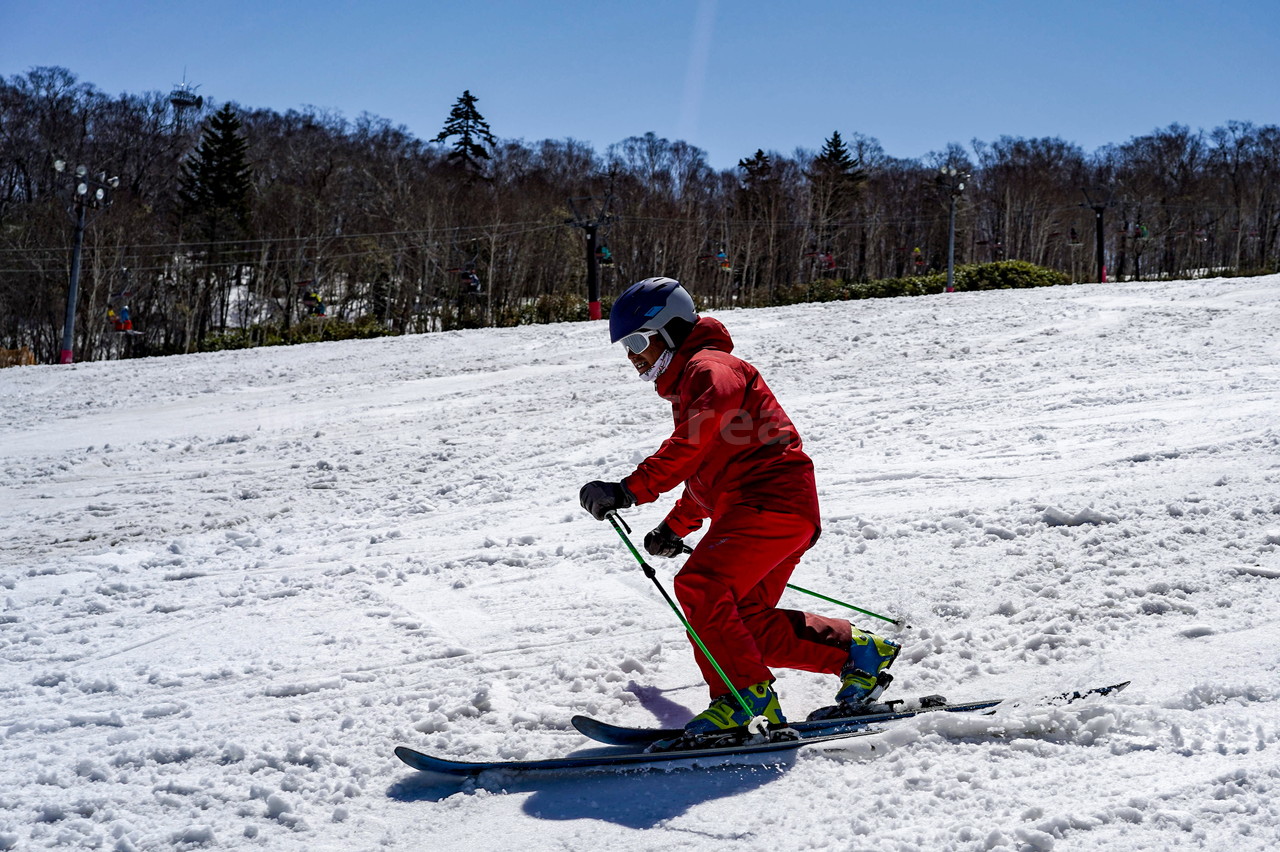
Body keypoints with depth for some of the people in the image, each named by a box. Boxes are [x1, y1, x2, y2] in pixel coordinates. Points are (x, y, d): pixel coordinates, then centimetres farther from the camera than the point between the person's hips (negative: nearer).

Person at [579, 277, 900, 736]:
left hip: (771, 503, -10)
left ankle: (745, 693, -16)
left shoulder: (709, 368, -6)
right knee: (746, 622, 5)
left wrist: (630, 489, -32)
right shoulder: (687, 381, 27)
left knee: (700, 587, -21)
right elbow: (707, 468, 35)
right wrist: (674, 528, 32)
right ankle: (855, 651, 13)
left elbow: (689, 448, -24)